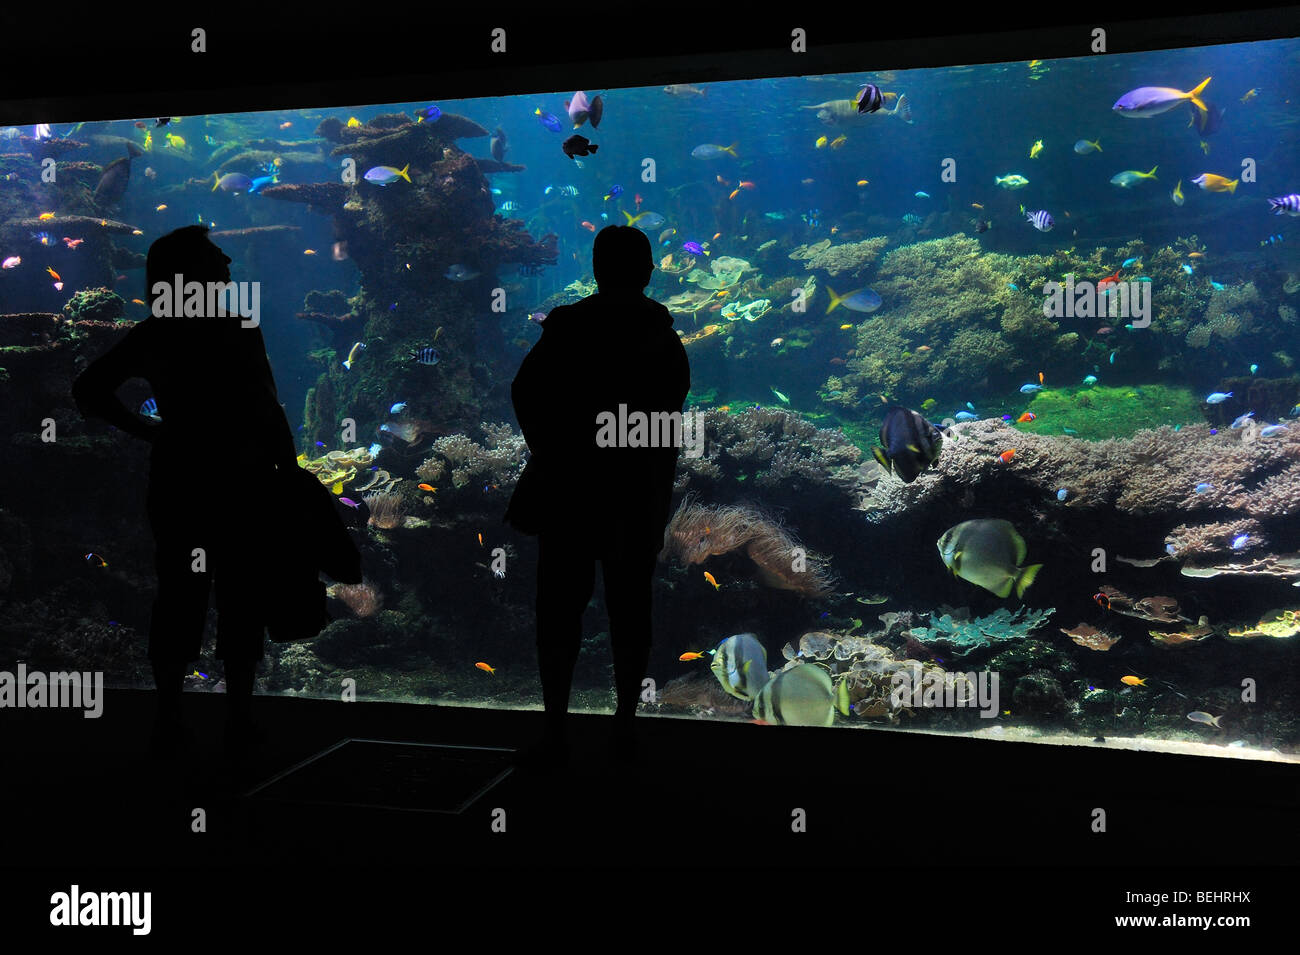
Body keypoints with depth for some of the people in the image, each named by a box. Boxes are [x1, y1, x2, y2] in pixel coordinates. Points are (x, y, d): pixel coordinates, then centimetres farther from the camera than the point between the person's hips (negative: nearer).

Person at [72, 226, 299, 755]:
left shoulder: (151, 335, 4)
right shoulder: (238, 330, -11)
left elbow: (88, 390, 6)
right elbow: (269, 413, -14)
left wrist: (145, 429, 10)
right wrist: (291, 471, -7)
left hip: (176, 481, 5)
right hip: (241, 483, -4)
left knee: (178, 597, 11)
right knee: (242, 598, 4)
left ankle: (167, 718, 14)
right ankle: (238, 718, 7)